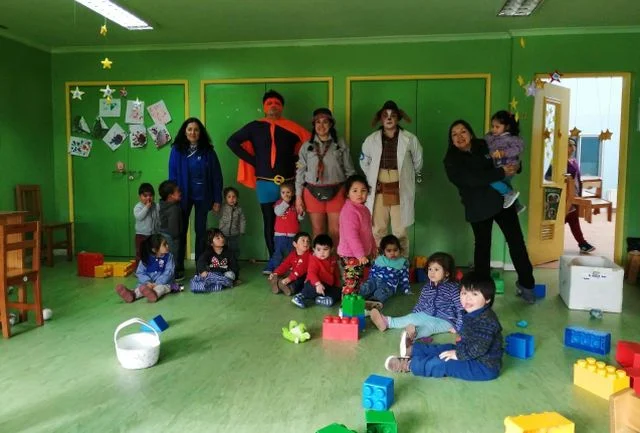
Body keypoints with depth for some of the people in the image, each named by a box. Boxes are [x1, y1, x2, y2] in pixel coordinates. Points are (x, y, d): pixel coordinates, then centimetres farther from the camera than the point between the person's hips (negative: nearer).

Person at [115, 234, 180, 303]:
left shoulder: (169, 257, -4)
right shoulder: (146, 258, 0)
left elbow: (168, 272, -12)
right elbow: (140, 272, 0)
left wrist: (157, 284, -23)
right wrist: (147, 282, -19)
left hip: (164, 282, -3)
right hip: (149, 282, 3)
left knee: (160, 287, -35)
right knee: (141, 287, -26)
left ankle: (155, 294, -69)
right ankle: (132, 294, -57)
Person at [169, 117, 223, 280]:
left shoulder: (208, 151, -3)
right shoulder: (177, 150, -3)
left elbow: (216, 176, -2)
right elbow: (172, 175, -3)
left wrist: (217, 199, -4)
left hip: (202, 196, 0)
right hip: (183, 196, 0)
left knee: (201, 231, 9)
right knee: (181, 230, 5)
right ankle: (178, 267, 14)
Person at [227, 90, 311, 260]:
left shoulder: (291, 127, 6)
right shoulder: (254, 127, 7)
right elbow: (232, 142, 10)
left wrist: (296, 160, -3)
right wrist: (252, 160, 2)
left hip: (288, 182, -1)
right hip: (265, 183, 1)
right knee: (270, 223, 7)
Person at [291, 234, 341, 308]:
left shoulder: (333, 259, 6)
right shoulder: (314, 260, -15)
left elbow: (336, 273, 20)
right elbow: (311, 273, -31)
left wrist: (337, 285, 15)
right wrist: (318, 284, -48)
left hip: (328, 286, 7)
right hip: (314, 284, -7)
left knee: (338, 292, -14)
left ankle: (320, 299, -28)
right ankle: (300, 297, -22)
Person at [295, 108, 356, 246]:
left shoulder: (341, 144, 5)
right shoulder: (306, 146, 8)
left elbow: (349, 170, 4)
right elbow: (300, 173, 7)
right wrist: (298, 197, 2)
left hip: (336, 192, -1)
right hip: (313, 193, 1)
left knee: (336, 230, 0)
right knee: (318, 230, 8)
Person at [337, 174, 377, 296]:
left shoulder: (364, 209, 10)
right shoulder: (349, 211, -21)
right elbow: (351, 235, -26)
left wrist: (372, 247, 22)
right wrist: (360, 254, -27)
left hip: (361, 253, 10)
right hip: (350, 255, -10)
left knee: (358, 280, 19)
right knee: (351, 282, -4)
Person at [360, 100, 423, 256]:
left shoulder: (410, 139, -5)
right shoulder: (371, 140, 1)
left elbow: (418, 162, 10)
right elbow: (364, 162, 16)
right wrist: (373, 180, 12)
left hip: (400, 191, -2)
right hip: (379, 190, 2)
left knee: (400, 232, 4)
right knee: (378, 231, 8)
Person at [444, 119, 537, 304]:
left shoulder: (485, 146, 3)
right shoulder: (452, 160, -8)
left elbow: (508, 159, 17)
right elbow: (473, 179, -23)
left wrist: (515, 166, -6)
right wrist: (502, 172, -24)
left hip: (502, 199, 3)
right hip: (479, 207, -3)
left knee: (516, 241, 3)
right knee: (482, 245, 8)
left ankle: (525, 284, 18)